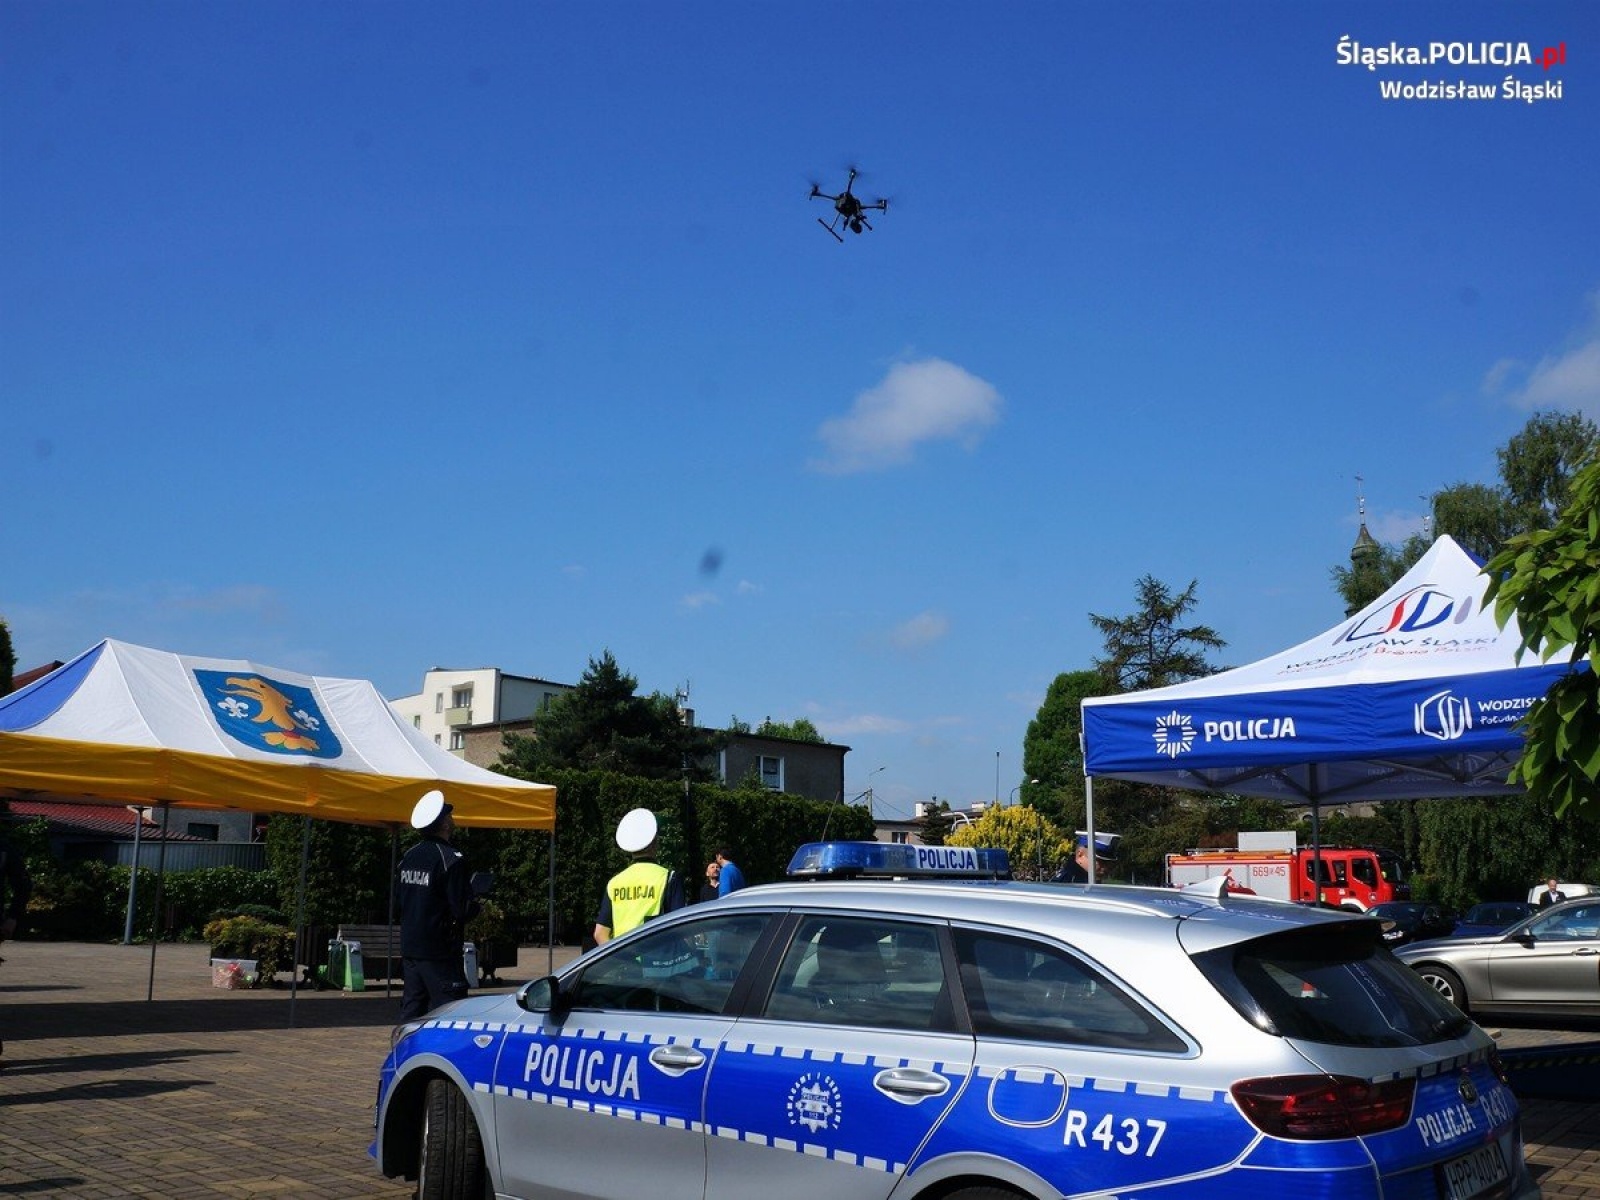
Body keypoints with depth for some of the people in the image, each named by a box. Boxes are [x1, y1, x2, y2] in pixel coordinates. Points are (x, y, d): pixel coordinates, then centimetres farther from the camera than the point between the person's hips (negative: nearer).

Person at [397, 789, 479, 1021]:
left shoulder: (408, 857, 8)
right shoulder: (451, 859, -16)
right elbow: (462, 910, -18)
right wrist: (476, 904, 2)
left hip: (409, 948, 8)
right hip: (440, 953, -8)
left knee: (411, 1010, 13)